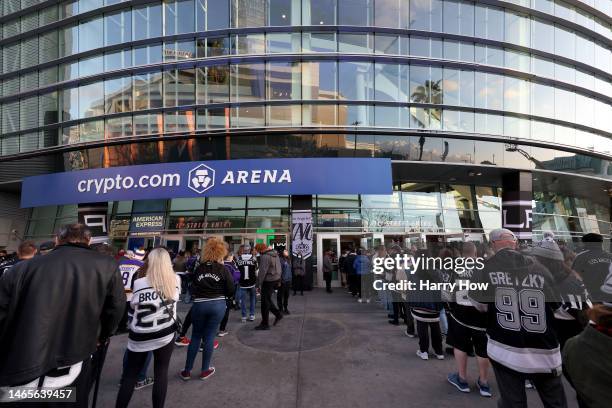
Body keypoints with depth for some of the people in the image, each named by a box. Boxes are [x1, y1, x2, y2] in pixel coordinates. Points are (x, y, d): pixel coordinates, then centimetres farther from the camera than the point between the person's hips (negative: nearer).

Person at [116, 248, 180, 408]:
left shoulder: (140, 283, -13)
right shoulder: (176, 280, -8)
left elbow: (133, 304, 4)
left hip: (140, 336, -1)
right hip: (166, 334, 1)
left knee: (130, 375, 16)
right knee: (161, 373, 13)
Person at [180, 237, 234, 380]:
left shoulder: (199, 268, -2)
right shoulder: (223, 270, -8)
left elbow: (192, 289, 1)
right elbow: (231, 290, -8)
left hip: (199, 305, 2)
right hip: (217, 305, -2)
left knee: (196, 337, 15)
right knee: (209, 337, 10)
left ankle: (187, 371, 24)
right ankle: (205, 370, 21)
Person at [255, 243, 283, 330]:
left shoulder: (265, 257, -19)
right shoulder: (275, 254, 10)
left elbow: (262, 271, -22)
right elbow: (279, 268, 16)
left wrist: (259, 283, -14)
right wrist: (279, 280, 21)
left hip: (268, 281, -9)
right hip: (276, 279, 9)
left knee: (265, 302, 2)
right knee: (267, 299, 22)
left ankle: (265, 324, 10)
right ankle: (278, 314, 22)